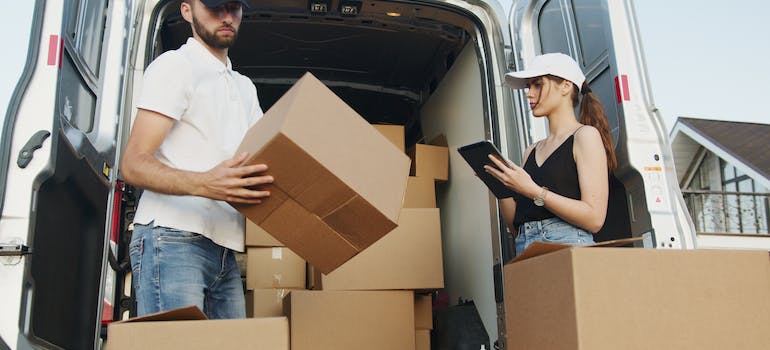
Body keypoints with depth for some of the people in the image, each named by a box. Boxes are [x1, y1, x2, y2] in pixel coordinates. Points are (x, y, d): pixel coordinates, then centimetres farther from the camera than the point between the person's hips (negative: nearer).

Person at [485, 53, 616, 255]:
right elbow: (515, 226, 13)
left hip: (568, 246, -6)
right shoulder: (531, 151, 18)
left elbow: (594, 218, -9)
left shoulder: (585, 136, 2)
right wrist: (501, 185, -1)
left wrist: (533, 191, -13)